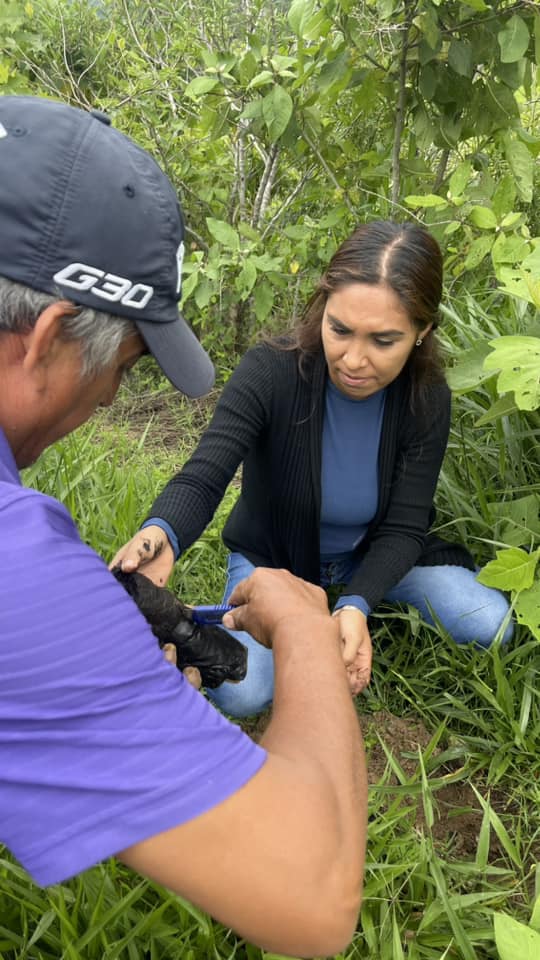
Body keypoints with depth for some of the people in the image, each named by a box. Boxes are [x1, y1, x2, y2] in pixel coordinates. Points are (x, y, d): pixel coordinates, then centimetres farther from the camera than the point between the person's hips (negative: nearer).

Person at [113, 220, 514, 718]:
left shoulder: (426, 399, -21)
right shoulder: (270, 372, -30)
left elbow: (403, 527, -21)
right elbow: (202, 478, -36)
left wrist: (356, 605, -40)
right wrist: (160, 534, -61)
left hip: (372, 554, 2)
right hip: (272, 556, -2)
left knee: (492, 625, -16)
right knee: (239, 693, -24)